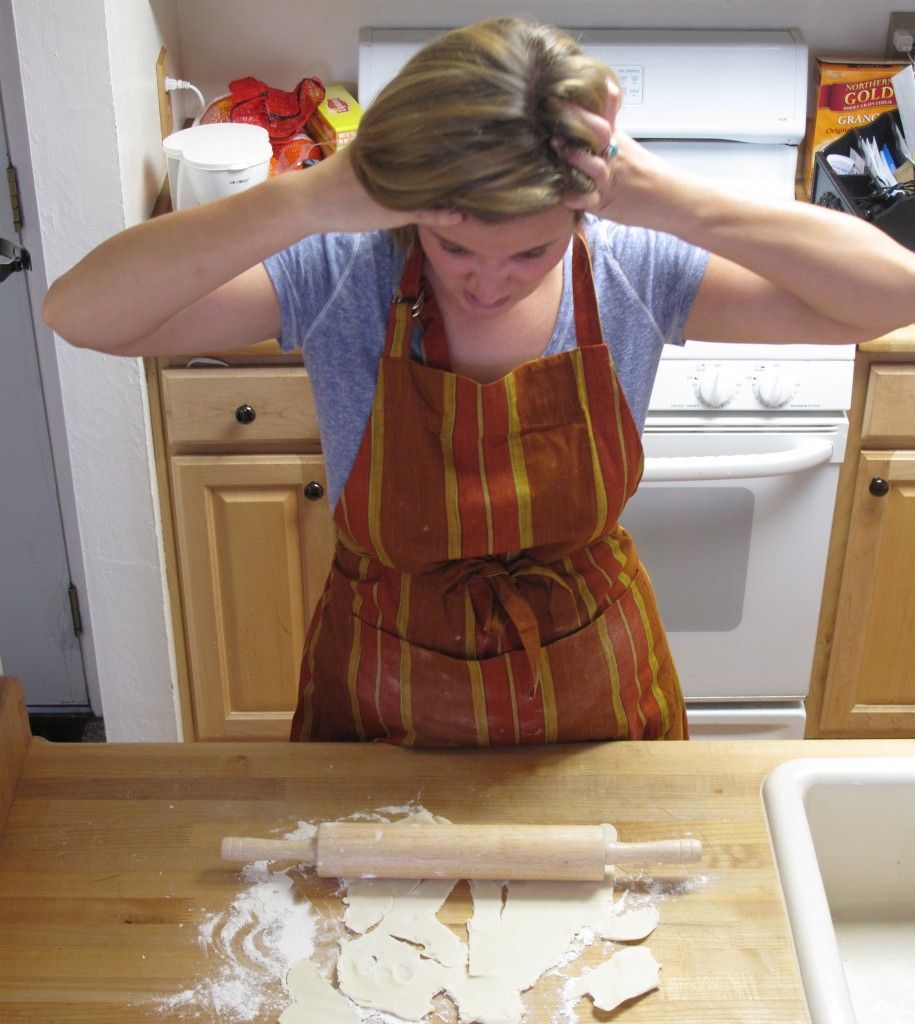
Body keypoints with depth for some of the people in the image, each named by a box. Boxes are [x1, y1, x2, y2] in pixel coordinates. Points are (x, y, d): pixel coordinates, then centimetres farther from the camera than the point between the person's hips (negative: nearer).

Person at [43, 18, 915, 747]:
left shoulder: (634, 272, -18)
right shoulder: (339, 275, -22)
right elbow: (80, 311, -30)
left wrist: (670, 202, -33)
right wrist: (308, 201, -39)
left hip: (592, 696, 2)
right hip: (384, 712, -1)